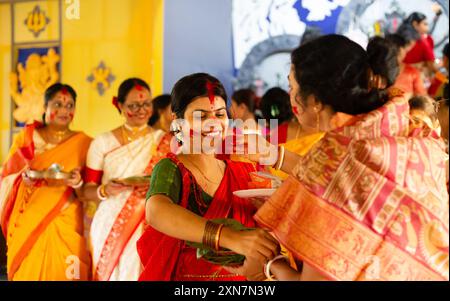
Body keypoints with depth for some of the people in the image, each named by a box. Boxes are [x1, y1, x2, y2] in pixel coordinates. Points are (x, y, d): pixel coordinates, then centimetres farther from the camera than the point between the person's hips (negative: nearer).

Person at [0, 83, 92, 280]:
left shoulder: (83, 143, 4)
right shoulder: (26, 137, 8)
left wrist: (78, 183, -16)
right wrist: (24, 177, -13)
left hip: (66, 225, -1)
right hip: (28, 223, 1)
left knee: (64, 272, -5)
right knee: (28, 272, 0)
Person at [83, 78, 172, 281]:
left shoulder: (164, 142, 3)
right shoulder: (103, 142, 2)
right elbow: (88, 191, 4)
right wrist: (105, 190, -17)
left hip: (148, 227, 0)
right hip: (110, 228, 0)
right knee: (110, 272, 1)